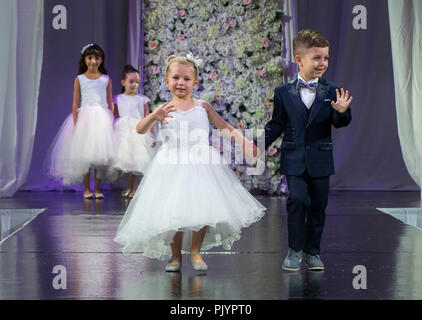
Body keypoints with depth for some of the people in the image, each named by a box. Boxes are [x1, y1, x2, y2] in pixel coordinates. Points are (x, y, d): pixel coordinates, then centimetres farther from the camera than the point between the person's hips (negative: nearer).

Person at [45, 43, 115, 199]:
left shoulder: (106, 79, 7)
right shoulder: (79, 79, 4)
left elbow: (110, 103, 8)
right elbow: (75, 104, 2)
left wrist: (111, 121, 0)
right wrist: (76, 124, -6)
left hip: (102, 118, 1)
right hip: (84, 118, -1)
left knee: (101, 152, -1)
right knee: (84, 153, -2)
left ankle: (97, 188, 9)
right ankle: (86, 188, 8)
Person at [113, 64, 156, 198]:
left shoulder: (142, 99, 5)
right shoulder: (118, 99, 8)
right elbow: (115, 118, 11)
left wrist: (152, 136, 0)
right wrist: (113, 134, 7)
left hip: (139, 131, -1)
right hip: (123, 132, 1)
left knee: (138, 159, -5)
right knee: (126, 159, 1)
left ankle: (135, 187, 5)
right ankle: (129, 186, 16)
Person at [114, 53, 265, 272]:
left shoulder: (202, 107, 5)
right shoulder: (164, 110, 0)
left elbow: (225, 128, 8)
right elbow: (140, 129, -14)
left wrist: (244, 143, -4)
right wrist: (153, 117, -34)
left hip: (201, 165, 1)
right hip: (172, 167, -1)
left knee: (203, 209, -5)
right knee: (174, 213, -2)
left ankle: (195, 251, 16)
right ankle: (175, 254, 19)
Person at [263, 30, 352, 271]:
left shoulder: (332, 92, 2)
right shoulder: (284, 92, 2)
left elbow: (339, 123, -1)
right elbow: (277, 124, 9)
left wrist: (342, 112, -23)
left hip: (320, 160, 1)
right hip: (294, 160, -1)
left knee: (318, 206, 6)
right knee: (297, 199, -12)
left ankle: (313, 251, 21)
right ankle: (295, 249, 5)